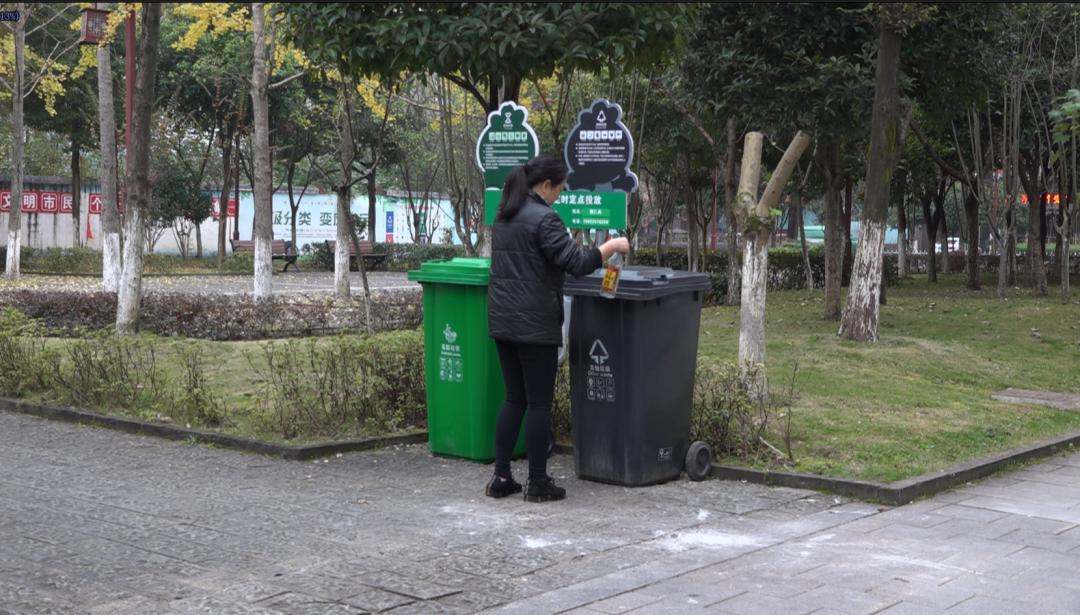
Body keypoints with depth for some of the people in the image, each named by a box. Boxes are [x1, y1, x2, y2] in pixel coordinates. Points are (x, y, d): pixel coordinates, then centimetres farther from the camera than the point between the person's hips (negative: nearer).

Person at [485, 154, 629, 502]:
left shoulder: (504, 217, 14)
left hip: (502, 322, 8)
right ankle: (537, 483, 6)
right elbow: (576, 263, -19)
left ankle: (501, 478, 14)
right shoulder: (543, 219, -14)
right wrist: (611, 247, -5)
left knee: (514, 400, 14)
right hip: (535, 326, -8)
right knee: (539, 404, 0)